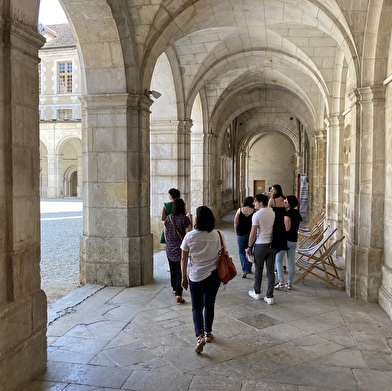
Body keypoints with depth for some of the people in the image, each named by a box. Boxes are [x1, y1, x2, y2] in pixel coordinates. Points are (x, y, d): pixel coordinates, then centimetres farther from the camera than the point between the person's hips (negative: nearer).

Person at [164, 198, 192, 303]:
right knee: (180, 271, 0)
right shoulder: (185, 219, -14)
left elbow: (165, 235, 7)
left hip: (170, 249, 4)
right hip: (181, 249, -4)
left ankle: (175, 289, 35)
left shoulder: (168, 218, -2)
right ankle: (179, 294, -6)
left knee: (173, 270, 19)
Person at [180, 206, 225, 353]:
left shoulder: (190, 236, -12)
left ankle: (200, 336, -6)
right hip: (214, 276, 2)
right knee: (209, 305, 19)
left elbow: (183, 259, -7)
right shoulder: (218, 235, -8)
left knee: (197, 307, 9)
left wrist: (184, 277, 5)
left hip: (195, 277, -2)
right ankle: (208, 333, 31)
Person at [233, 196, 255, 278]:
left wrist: (236, 231, 10)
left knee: (241, 251, 10)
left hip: (241, 233, 0)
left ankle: (245, 270, -4)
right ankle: (249, 269, 26)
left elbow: (235, 222, -4)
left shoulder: (240, 210, -6)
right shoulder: (254, 211, -8)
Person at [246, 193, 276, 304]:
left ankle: (257, 292, 27)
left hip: (260, 245, -4)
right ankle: (269, 296, 9)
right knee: (270, 271, 6)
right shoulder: (273, 213, 3)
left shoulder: (257, 215, -13)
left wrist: (249, 247, -2)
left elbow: (253, 233, -11)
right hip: (272, 244, 4)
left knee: (258, 270, 12)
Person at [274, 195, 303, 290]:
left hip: (285, 239, -7)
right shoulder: (297, 213, 9)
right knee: (291, 262, 9)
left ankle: (281, 282, 0)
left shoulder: (287, 213, -16)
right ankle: (290, 284, 13)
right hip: (294, 240, 7)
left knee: (278, 260, 4)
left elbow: (287, 228, -22)